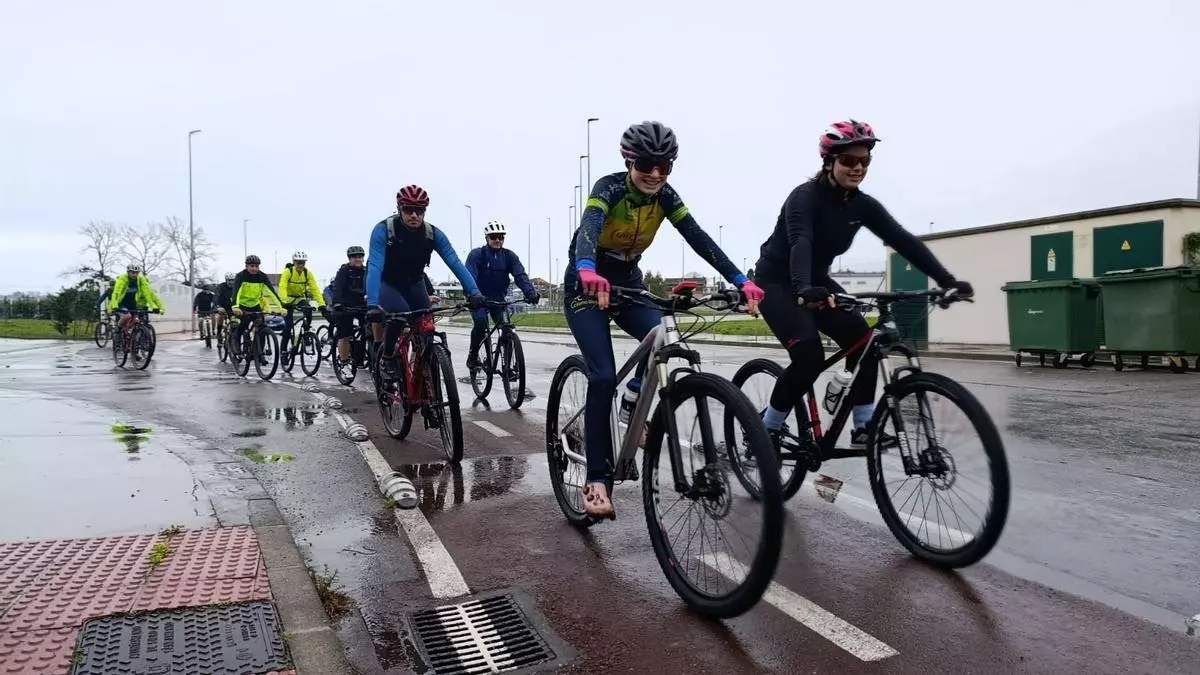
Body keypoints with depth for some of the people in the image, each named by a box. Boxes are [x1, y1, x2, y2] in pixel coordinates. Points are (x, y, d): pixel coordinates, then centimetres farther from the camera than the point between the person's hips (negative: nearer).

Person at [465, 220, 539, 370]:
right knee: (481, 322, -27)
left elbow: (520, 275, -13)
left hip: (499, 299, 3)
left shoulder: (509, 256, -1)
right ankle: (472, 355, -7)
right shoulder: (476, 255, -10)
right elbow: (470, 277, -23)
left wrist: (530, 292, -32)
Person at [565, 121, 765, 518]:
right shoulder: (609, 188, -24)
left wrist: (740, 281, -30)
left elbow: (699, 239, -18)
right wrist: (588, 272, -65)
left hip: (627, 281, 5)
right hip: (586, 286, -5)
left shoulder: (664, 196, -9)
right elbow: (589, 227, -44)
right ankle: (596, 480, -11)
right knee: (603, 377, -18)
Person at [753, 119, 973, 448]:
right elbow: (800, 242, -41)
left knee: (863, 339, -13)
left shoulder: (863, 205, -4)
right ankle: (766, 429, -6)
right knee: (809, 355, -23)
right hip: (777, 280, -6)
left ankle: (864, 426, -3)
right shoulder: (805, 196, -23)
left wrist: (947, 281, -22)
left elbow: (904, 240, -12)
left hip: (816, 280, 7)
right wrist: (803, 289, -60)